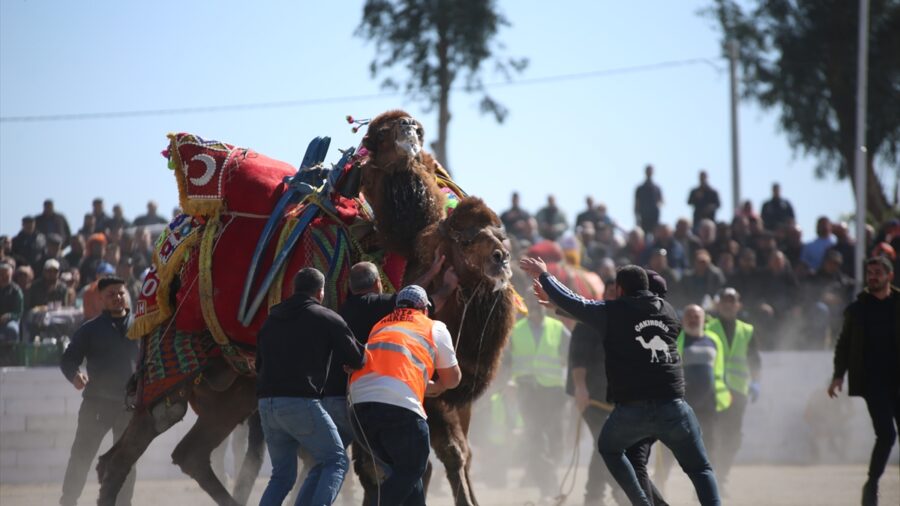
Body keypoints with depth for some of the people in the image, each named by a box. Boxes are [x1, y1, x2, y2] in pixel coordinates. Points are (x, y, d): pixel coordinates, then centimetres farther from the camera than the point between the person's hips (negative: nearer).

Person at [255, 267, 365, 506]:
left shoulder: (271, 320, 21)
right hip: (301, 403, -6)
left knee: (282, 473, 16)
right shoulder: (326, 318, 2)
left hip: (267, 403, 7)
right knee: (336, 461, 3)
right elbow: (356, 358, 2)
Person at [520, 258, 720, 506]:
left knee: (609, 448, 27)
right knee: (700, 468, 9)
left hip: (632, 408, -2)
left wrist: (543, 275, 26)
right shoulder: (667, 310, 14)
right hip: (673, 406, 2)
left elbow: (572, 302, 8)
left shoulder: (613, 311, -1)